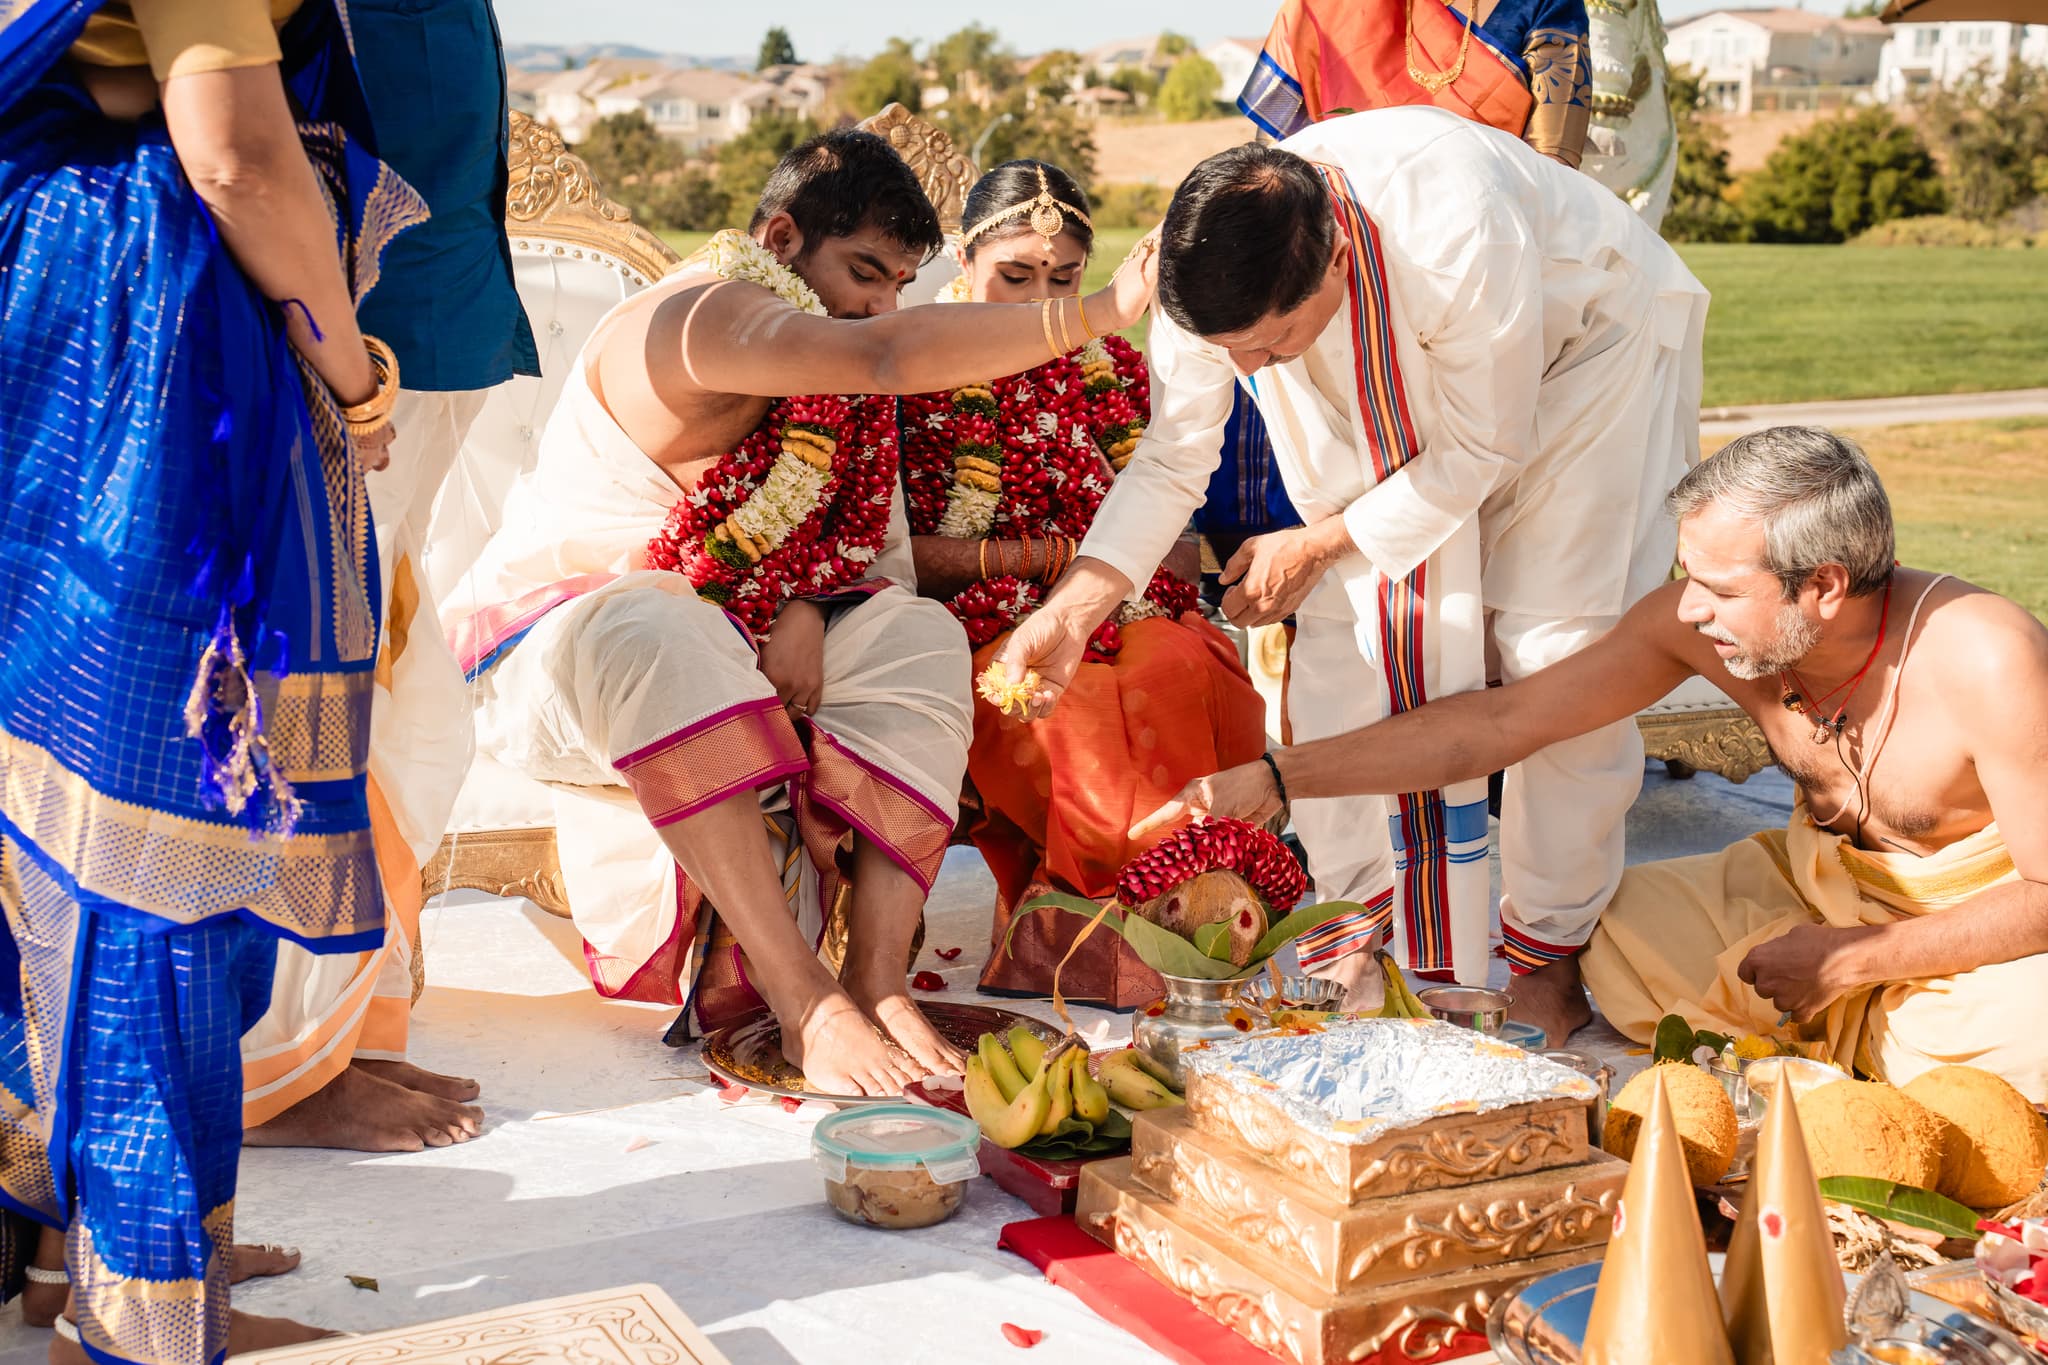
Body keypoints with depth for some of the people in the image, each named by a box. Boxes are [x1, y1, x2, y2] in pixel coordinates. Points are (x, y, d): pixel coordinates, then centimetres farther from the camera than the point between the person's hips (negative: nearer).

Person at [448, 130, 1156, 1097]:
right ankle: (805, 1006, -43)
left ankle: (878, 980, -26)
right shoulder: (708, 316, -19)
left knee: (917, 637, -12)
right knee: (660, 635, -41)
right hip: (547, 649, -8)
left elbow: (860, 540, 7)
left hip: (711, 656, 8)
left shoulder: (827, 379, 10)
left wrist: (805, 610, -16)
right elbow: (892, 357, -35)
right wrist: (1108, 310, -37)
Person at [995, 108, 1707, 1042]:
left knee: (1557, 647, -14)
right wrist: (1073, 607, -26)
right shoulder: (1212, 271, -28)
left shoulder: (1462, 234, -43)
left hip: (1581, 348, -4)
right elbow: (1172, 458, -14)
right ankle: (1362, 919, 10)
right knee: (1342, 625, -7)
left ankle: (1548, 952, 2)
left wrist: (1319, 544, -22)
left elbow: (1483, 449, -27)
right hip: (1399, 381, 4)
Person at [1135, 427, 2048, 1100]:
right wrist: (1274, 777, -24)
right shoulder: (1700, 620, -20)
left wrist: (1848, 963, -22)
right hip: (1818, 878, 4)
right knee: (1589, 936, -12)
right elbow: (1499, 721, -19)